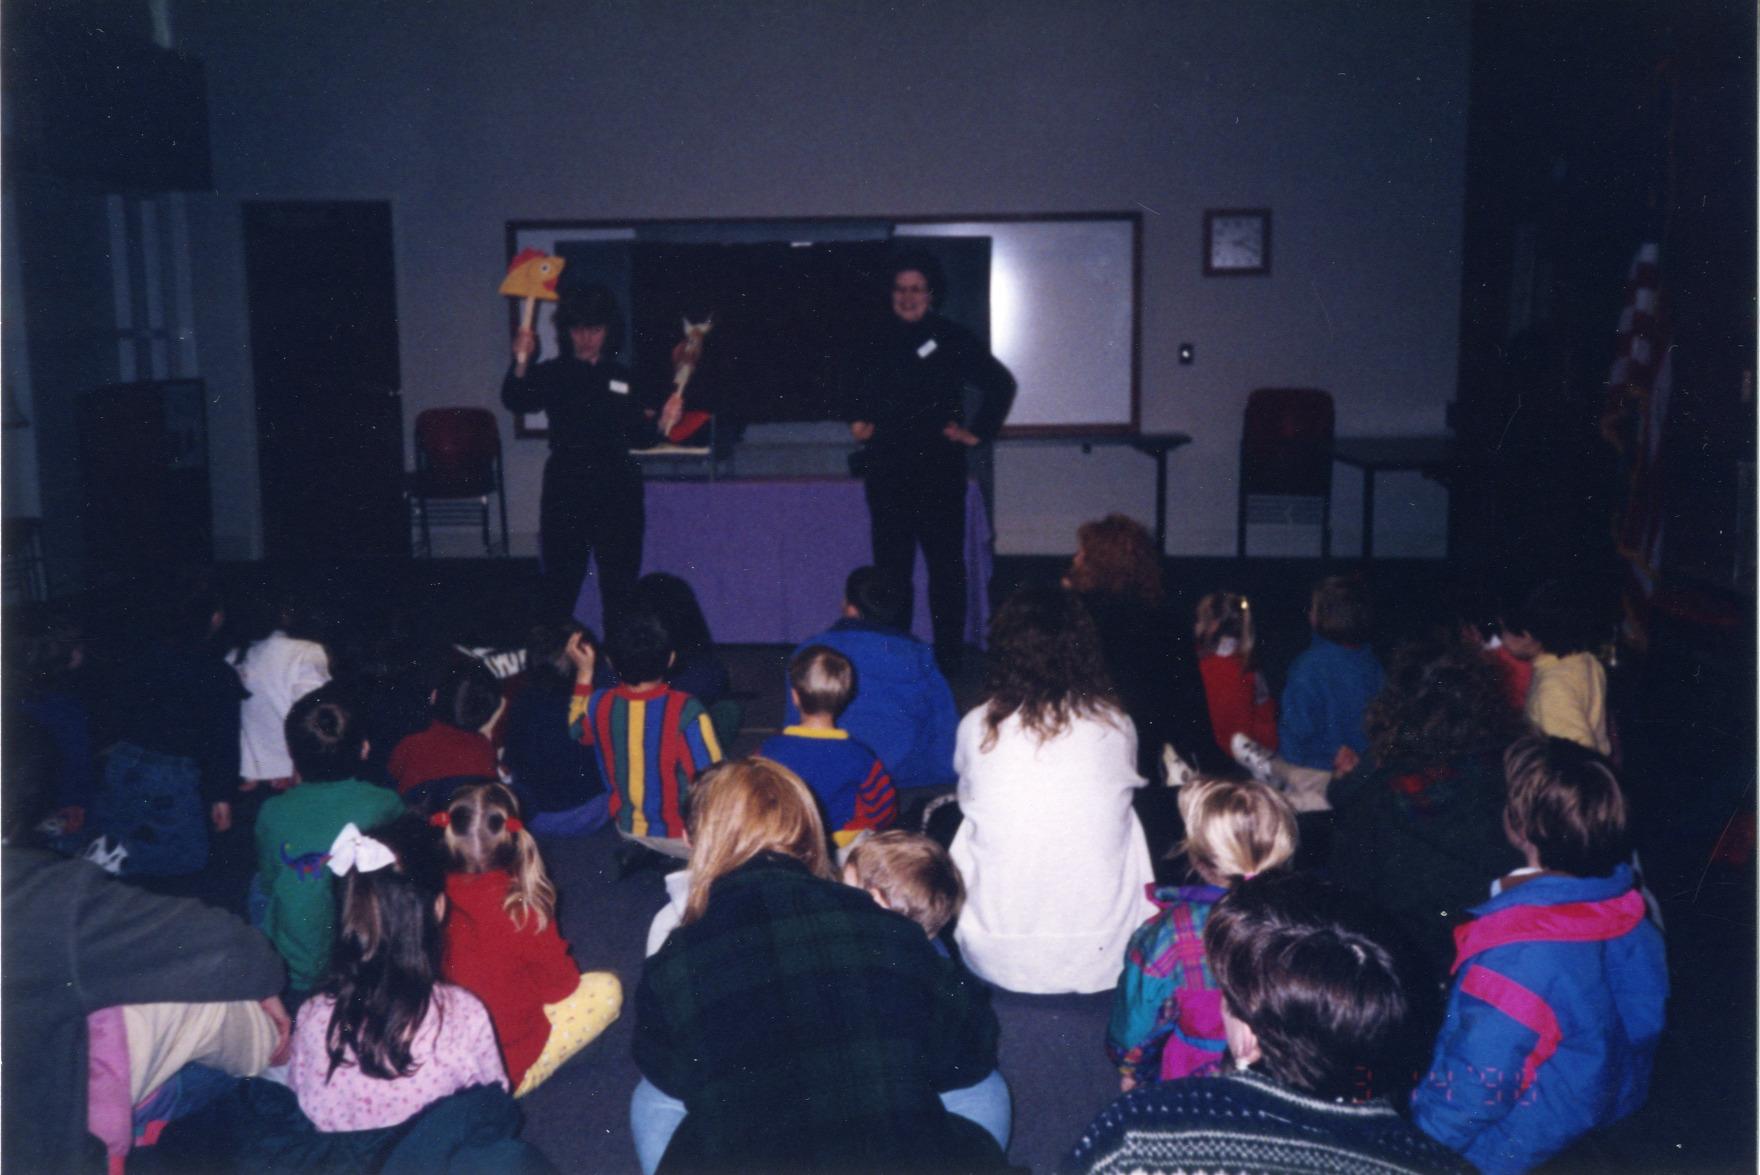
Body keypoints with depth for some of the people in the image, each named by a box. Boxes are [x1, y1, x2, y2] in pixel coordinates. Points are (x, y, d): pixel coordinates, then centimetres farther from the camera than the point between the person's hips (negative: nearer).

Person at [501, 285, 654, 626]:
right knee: (561, 583, 0)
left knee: (620, 585, 6)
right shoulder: (551, 374, 2)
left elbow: (640, 437, 18)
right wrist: (521, 363, -34)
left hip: (617, 490, 2)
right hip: (566, 488, -2)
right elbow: (516, 402, -18)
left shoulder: (623, 378, 11)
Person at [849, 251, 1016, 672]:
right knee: (890, 563, 7)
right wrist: (857, 420, 14)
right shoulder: (882, 341, 12)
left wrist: (977, 432, -1)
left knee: (945, 563, -1)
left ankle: (947, 654, 5)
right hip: (887, 471, 5)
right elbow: (862, 390, 30)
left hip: (938, 468, -4)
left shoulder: (952, 339, -2)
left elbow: (1000, 384, 2)